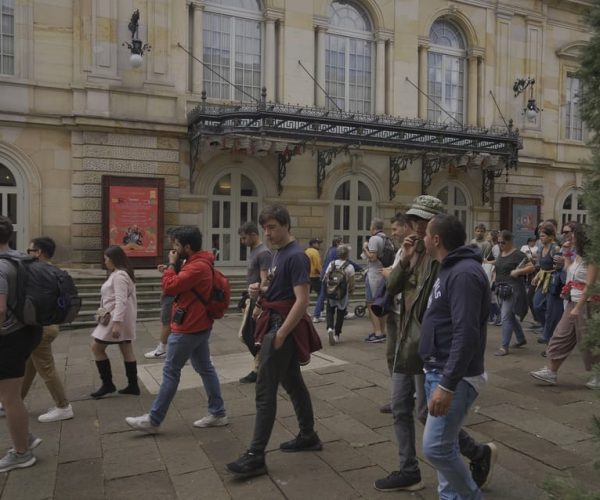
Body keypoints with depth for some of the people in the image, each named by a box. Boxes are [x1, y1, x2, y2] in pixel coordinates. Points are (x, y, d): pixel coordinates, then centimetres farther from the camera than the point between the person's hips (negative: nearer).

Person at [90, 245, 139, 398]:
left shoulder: (119, 275, -17)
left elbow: (121, 301, -26)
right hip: (122, 318, 10)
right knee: (126, 350, 10)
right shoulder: (122, 274, 15)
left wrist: (116, 323, -30)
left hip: (118, 318, -10)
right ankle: (133, 386, 14)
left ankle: (107, 384, 7)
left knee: (96, 347, 0)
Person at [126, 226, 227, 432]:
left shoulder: (197, 267, -22)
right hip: (198, 325, 10)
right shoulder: (199, 263, 12)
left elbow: (170, 286, -22)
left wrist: (171, 264, -11)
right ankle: (217, 413, 19)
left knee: (170, 372, -1)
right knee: (205, 368, 13)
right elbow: (182, 285, 16)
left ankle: (153, 420, 11)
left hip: (188, 328, -10)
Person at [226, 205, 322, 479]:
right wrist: (261, 291, 2)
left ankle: (256, 456, 3)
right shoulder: (278, 253, 12)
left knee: (265, 390, -5)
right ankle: (308, 436, 32)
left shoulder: (296, 256, -17)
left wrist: (280, 334, -22)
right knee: (293, 383, 18)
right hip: (277, 322, 10)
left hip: (285, 326, -10)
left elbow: (301, 301, -22)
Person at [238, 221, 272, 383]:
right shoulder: (252, 251, 12)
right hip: (252, 300, 10)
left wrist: (258, 305, -22)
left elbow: (264, 281, -21)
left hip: (259, 302, -10)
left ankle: (257, 370, 12)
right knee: (246, 335, 13)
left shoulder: (263, 253, -17)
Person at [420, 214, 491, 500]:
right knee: (444, 444, 16)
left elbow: (466, 335, -27)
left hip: (454, 377, -10)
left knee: (436, 447, -5)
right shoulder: (451, 269, 13)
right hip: (438, 371, 10)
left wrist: (447, 385, -29)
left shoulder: (464, 273, -20)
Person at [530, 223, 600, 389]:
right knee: (561, 335, 8)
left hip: (587, 303, -9)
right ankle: (551, 371, 13)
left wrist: (578, 307, -22)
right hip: (573, 301, 9)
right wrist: (567, 254, 12)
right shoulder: (577, 254, 10)